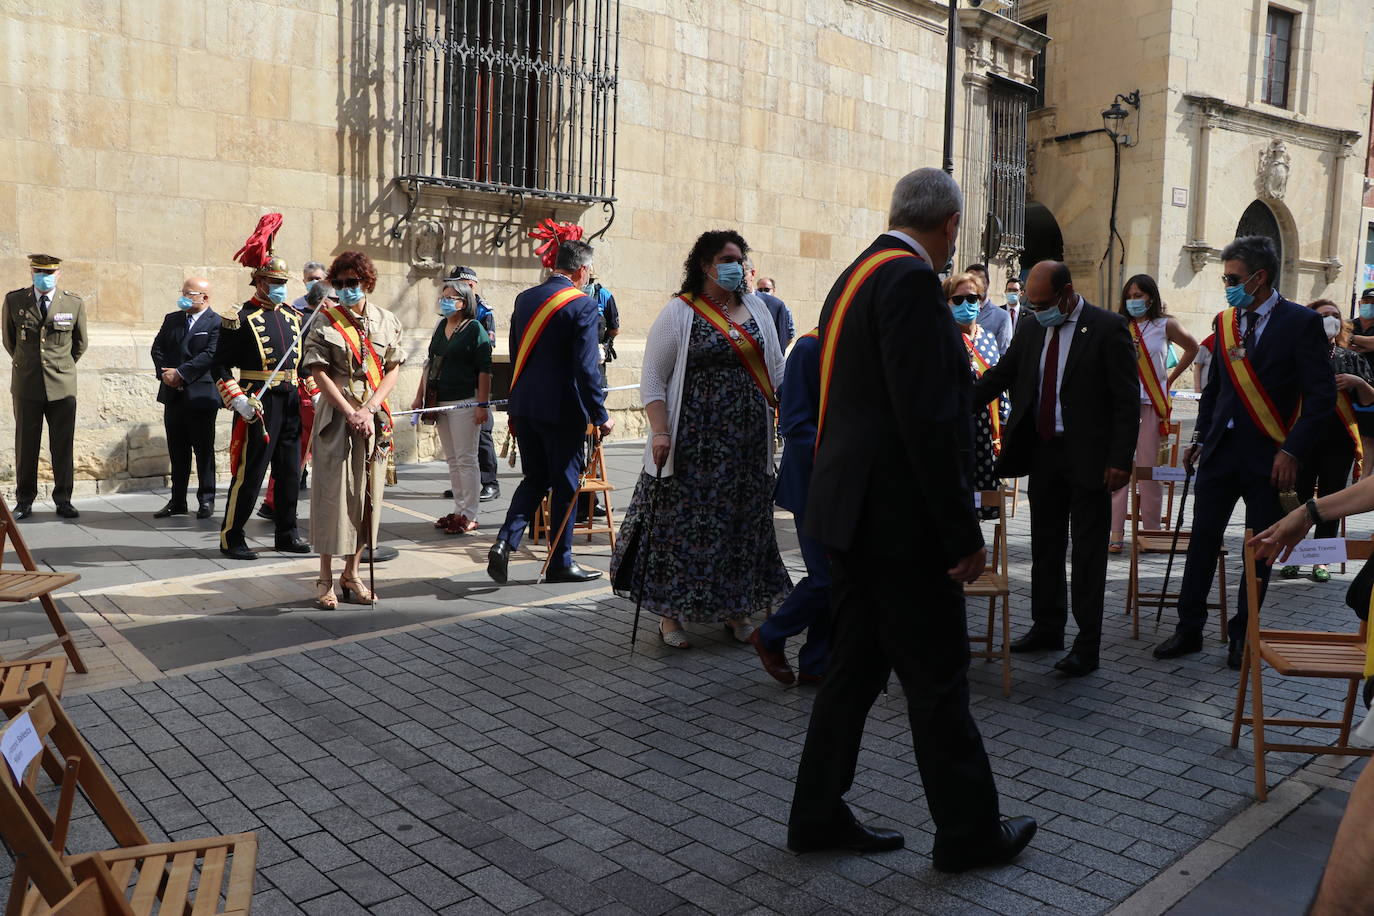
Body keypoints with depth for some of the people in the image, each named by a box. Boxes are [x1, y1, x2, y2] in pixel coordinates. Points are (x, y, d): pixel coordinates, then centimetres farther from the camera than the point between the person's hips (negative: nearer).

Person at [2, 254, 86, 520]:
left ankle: (63, 500, 10)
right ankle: (24, 501, 13)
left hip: (62, 386, 0)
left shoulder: (74, 304, 1)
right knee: (26, 446, 4)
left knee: (62, 447, 2)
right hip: (26, 386, 1)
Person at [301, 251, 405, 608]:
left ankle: (351, 573, 19)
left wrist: (369, 409, -9)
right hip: (336, 417, -3)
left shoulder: (387, 321, 8)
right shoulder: (324, 322, 1)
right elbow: (319, 373, -4)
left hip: (374, 418, 3)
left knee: (367, 495, 6)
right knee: (333, 494, -1)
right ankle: (326, 578, 10)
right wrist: (350, 413, -13)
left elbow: (393, 369, 5)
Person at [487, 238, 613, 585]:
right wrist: (600, 415, -9)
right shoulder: (583, 305, -12)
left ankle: (504, 542, 1)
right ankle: (561, 563, 16)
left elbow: (515, 357, 13)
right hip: (562, 410, -6)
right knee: (565, 484, 6)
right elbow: (586, 367, -16)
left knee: (534, 478, 18)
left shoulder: (524, 299, 8)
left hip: (523, 406, 6)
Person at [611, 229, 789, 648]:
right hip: (695, 439, -4)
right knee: (684, 521, 0)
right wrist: (660, 432, -16)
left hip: (749, 440, 5)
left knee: (744, 522, 10)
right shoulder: (678, 312, -4)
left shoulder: (756, 308, 10)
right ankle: (670, 614, 13)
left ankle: (735, 610, 24)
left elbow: (776, 372, 15)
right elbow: (652, 378, -6)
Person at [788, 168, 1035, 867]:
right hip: (899, 516, -9)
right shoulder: (912, 281, -16)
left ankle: (819, 815, 27)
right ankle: (968, 832, 21)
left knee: (855, 666, 16)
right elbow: (927, 417, -22)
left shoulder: (855, 276, 14)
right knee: (938, 678, 5)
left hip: (851, 509, 9)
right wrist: (963, 533, -17)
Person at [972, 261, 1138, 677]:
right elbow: (998, 377, 10)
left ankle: (1087, 645, 8)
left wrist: (1120, 459, -16)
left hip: (1088, 456, -6)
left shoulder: (1107, 327, -9)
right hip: (1042, 453, 6)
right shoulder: (1031, 330, 7)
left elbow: (1127, 399, -10)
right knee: (1045, 547, 15)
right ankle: (1047, 627, 29)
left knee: (1088, 552, 1)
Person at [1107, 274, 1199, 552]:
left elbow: (1192, 348, 21)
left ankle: (1151, 531, 9)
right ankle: (1115, 533, -3)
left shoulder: (1165, 325, 7)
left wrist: (1172, 377, 16)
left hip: (1152, 404, -1)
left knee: (1149, 469, -1)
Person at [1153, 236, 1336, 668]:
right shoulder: (1224, 321, 8)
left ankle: (1243, 634, 20)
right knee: (1203, 539, 6)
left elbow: (1322, 395, -10)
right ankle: (1189, 629, 15)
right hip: (1221, 450, 4)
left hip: (1269, 455, -4)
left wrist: (1293, 451, -15)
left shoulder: (1301, 322, -7)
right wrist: (1201, 436, 11)